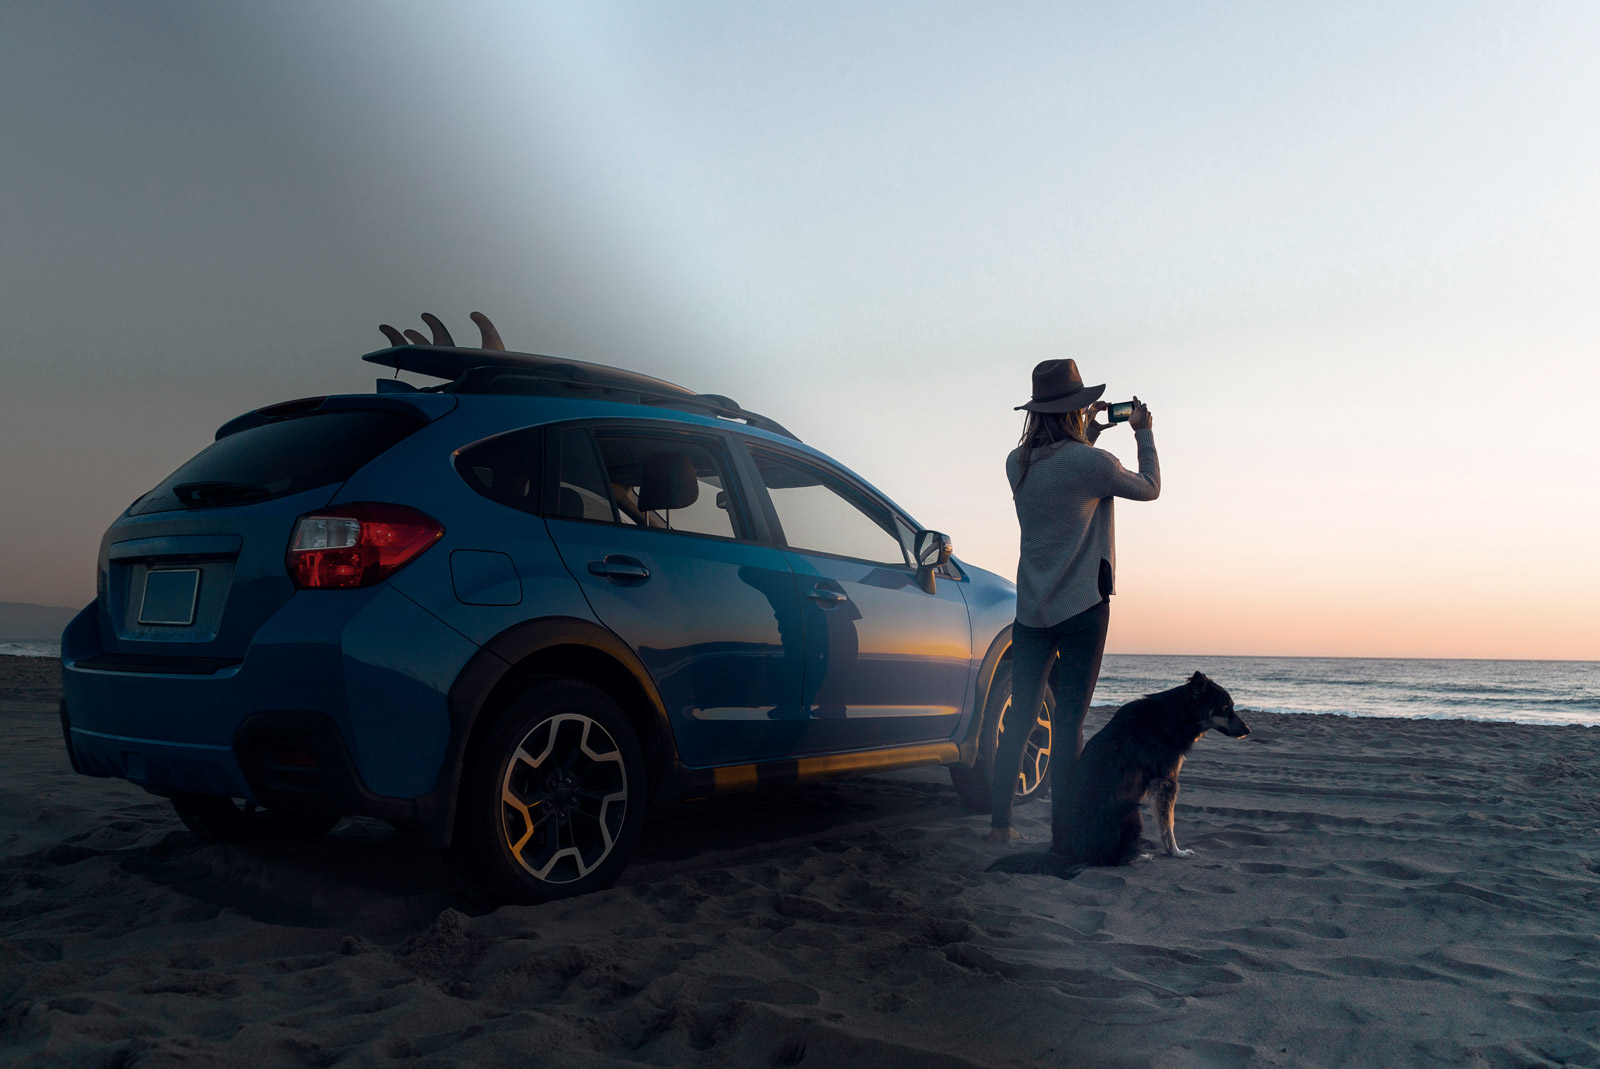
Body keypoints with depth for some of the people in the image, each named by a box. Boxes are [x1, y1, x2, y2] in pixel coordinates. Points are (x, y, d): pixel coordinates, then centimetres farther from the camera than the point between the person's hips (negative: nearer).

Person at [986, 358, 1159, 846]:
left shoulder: (1018, 463, 4)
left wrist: (1091, 430, 30)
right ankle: (1062, 832, 2)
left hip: (1030, 611, 5)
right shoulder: (1091, 462, -12)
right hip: (1082, 609, -5)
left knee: (1019, 717, 10)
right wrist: (1144, 433, 19)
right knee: (1068, 722, -1)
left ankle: (1000, 822, 14)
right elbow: (1150, 488, 6)